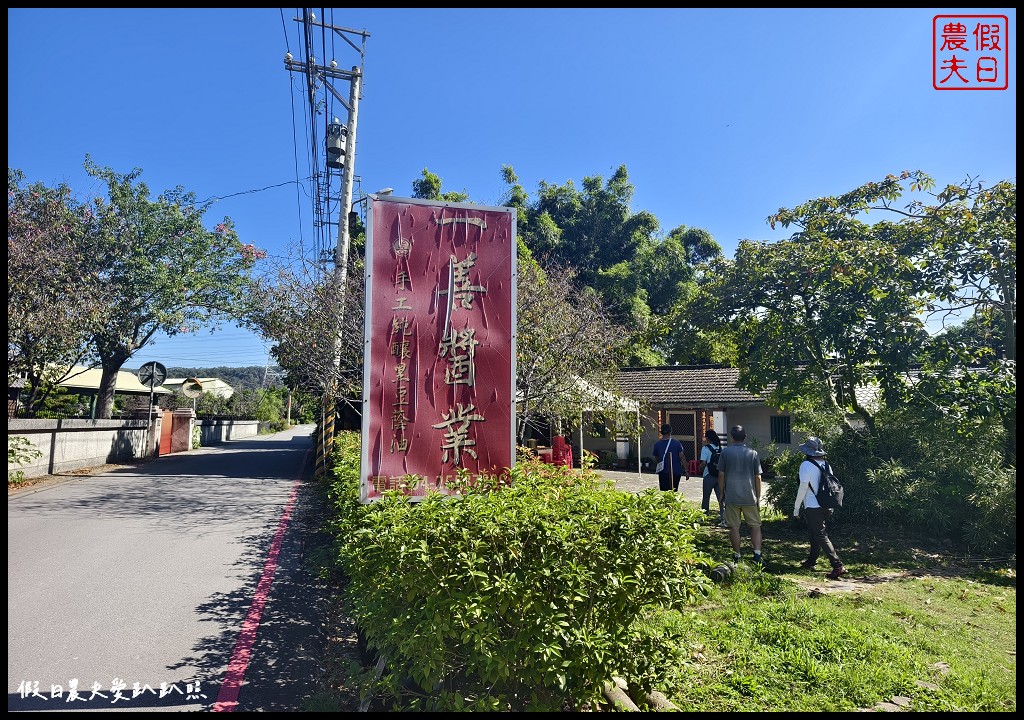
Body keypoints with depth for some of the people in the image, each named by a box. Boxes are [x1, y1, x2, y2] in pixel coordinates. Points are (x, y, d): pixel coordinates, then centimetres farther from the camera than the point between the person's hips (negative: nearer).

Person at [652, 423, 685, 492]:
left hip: (663, 472, 0)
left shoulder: (657, 444, -2)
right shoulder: (677, 443, -6)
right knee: (674, 492, 13)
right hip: (676, 471, 0)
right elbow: (682, 457, -7)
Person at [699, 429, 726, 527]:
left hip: (709, 476, -4)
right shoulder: (720, 448, 4)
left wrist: (700, 470, 3)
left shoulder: (706, 448, -10)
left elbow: (703, 463, -14)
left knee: (706, 497, 11)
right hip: (720, 475, 4)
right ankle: (723, 519, 0)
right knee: (721, 498, 5)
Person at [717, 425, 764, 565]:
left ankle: (737, 556, 13)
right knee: (755, 525, 11)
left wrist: (721, 493, 11)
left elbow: (721, 475, -2)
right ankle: (757, 554, 0)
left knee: (734, 527, 7)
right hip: (749, 497, 1)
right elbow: (758, 477, 2)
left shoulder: (726, 452, -4)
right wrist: (758, 497, 11)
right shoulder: (753, 453, 0)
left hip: (731, 496, -1)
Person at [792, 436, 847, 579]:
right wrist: (830, 508, 23)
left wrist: (796, 508, -7)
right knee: (815, 534, 20)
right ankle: (811, 562, 33)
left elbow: (803, 487, -16)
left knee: (821, 537, -6)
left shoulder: (806, 465, -14)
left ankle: (838, 566, -12)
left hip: (813, 508, -8)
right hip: (826, 507, 8)